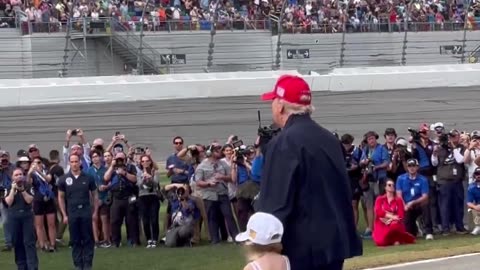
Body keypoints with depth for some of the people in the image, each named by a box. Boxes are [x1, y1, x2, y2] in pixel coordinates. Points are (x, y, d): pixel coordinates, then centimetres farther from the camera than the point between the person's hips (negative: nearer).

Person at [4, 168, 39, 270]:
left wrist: (22, 190, -13)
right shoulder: (9, 188, 6)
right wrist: (13, 189, -11)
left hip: (27, 216, -2)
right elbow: (9, 202, -7)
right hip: (14, 217, 2)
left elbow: (29, 200, -8)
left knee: (29, 242, -7)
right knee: (17, 242, 5)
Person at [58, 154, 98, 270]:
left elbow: (94, 195, 9)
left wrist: (95, 212, 3)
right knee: (75, 240, 5)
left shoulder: (88, 178, 1)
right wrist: (64, 215, 2)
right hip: (72, 213, 1)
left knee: (88, 239, 0)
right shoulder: (64, 179, 2)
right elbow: (61, 197, 8)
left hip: (86, 212, 0)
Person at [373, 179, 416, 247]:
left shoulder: (398, 200, 9)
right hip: (382, 225, 1)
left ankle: (396, 239, -9)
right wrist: (392, 216, -18)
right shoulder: (380, 199, 10)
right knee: (381, 242, -29)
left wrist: (390, 220, -16)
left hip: (394, 224, -1)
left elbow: (401, 215, -1)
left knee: (394, 226, -41)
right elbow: (379, 212, -7)